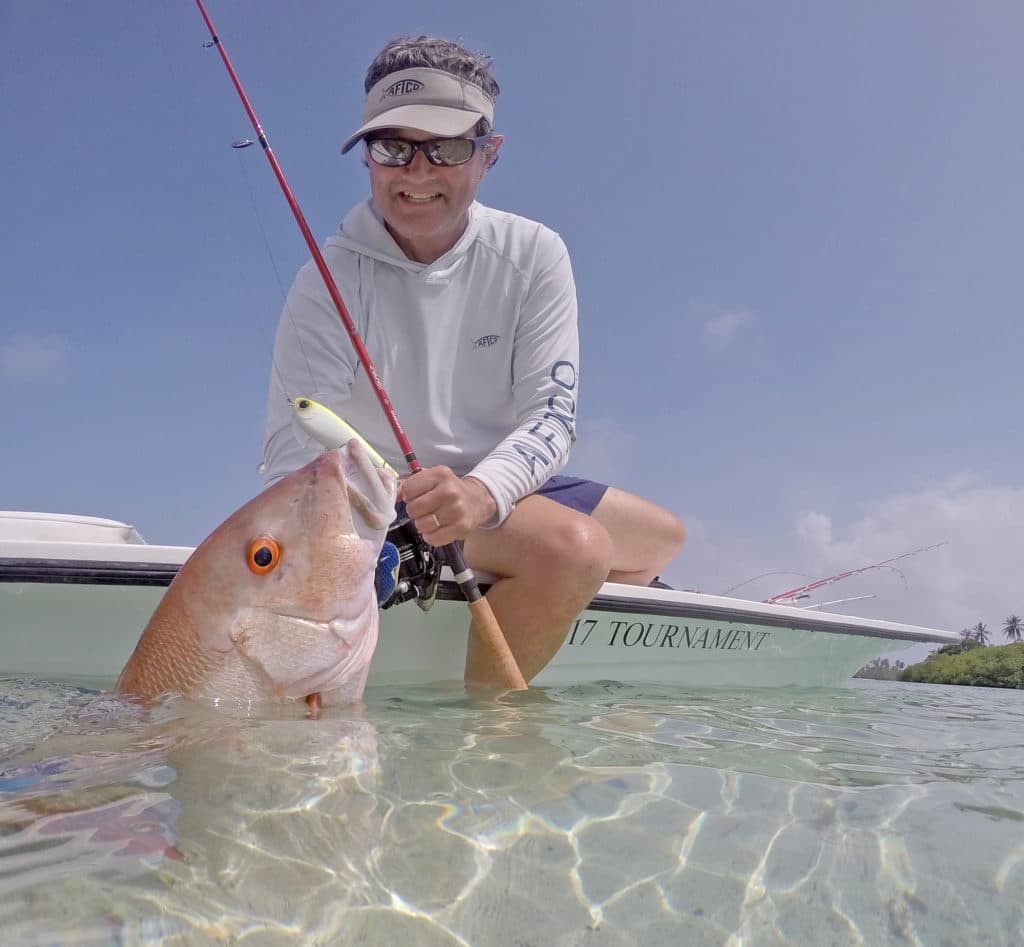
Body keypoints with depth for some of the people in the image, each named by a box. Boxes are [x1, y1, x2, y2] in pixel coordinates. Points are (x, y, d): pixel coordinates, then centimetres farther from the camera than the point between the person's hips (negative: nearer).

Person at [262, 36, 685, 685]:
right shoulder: (331, 278, -16)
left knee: (661, 536, 16)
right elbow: (295, 449, -22)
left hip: (498, 486, 6)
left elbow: (552, 413, -15)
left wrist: (484, 489, -37)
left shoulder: (534, 255, -8)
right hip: (382, 500, -5)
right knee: (572, 545, -30)